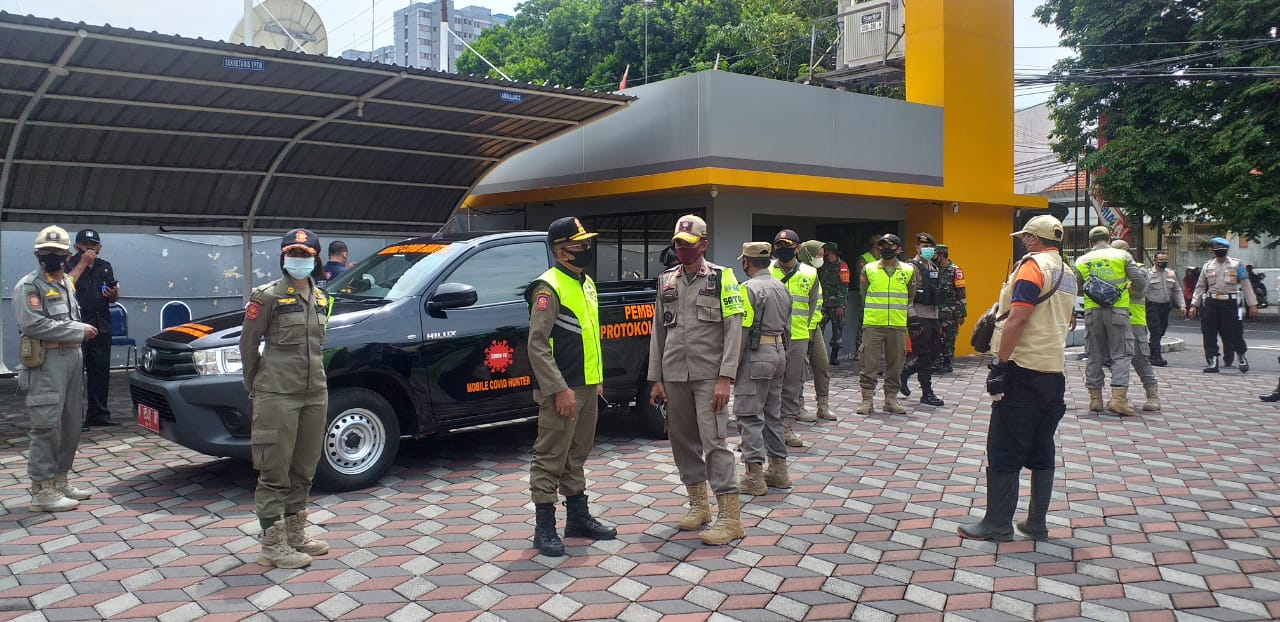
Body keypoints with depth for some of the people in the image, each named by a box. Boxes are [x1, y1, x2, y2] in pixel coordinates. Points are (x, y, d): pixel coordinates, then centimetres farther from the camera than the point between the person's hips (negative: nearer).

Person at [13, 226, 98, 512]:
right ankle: (42, 491, -6)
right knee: (47, 425, -9)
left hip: (72, 357, 8)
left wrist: (79, 330, 10)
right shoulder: (29, 285, -7)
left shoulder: (67, 283, 18)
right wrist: (78, 331, -15)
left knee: (71, 423, 12)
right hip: (46, 362, -8)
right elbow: (32, 324, -18)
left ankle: (60, 479, 22)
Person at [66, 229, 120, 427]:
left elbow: (113, 298, 23)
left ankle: (98, 414, 15)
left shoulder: (105, 266, 18)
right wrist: (83, 263, -15)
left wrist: (114, 295, 0)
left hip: (101, 327, 6)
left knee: (101, 371, 8)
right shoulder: (70, 264, 1)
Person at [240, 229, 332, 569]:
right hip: (278, 395, -6)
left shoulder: (321, 298, 12)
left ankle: (296, 533, 26)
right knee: (275, 470, -2)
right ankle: (272, 545, 4)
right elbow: (248, 343, -1)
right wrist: (254, 384, 5)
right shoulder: (268, 296, -7)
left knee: (304, 468, 14)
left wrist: (313, 376, 16)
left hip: (315, 393, 7)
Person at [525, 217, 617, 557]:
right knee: (550, 458, -3)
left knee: (576, 456, 18)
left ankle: (578, 517, 28)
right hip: (561, 390, -9)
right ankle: (545, 528, 4)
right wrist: (559, 389, -21)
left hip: (587, 388, 9)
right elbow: (537, 344, -19)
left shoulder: (586, 283, 15)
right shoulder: (549, 287, -14)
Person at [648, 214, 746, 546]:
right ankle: (699, 505, 24)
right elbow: (657, 332, 13)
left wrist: (725, 378, -16)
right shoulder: (666, 281, 12)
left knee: (714, 441, -10)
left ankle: (730, 516, -6)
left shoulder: (721, 278, -2)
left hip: (708, 375, -5)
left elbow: (733, 329, -8)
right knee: (683, 440, 10)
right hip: (674, 375, 5)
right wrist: (656, 378, 8)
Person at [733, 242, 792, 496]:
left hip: (755, 356, -9)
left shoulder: (749, 289, -13)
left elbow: (742, 331, -18)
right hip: (778, 353, 9)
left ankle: (754, 476, -7)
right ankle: (779, 470, 21)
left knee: (749, 415, -5)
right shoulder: (782, 288, 14)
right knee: (772, 414, 16)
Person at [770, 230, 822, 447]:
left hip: (798, 337, 2)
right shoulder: (766, 272, 2)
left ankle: (787, 426, 15)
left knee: (793, 384, 7)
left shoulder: (810, 274, 9)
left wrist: (811, 332, 12)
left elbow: (814, 306, 17)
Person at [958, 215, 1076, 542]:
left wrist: (1000, 363, -18)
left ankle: (997, 524, 2)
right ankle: (1037, 523, 16)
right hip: (1055, 372, 9)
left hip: (1024, 370, -9)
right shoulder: (1068, 274, 15)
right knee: (1042, 451, 11)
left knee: (1004, 452, -2)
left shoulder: (1033, 265, -12)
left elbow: (1017, 318, -20)